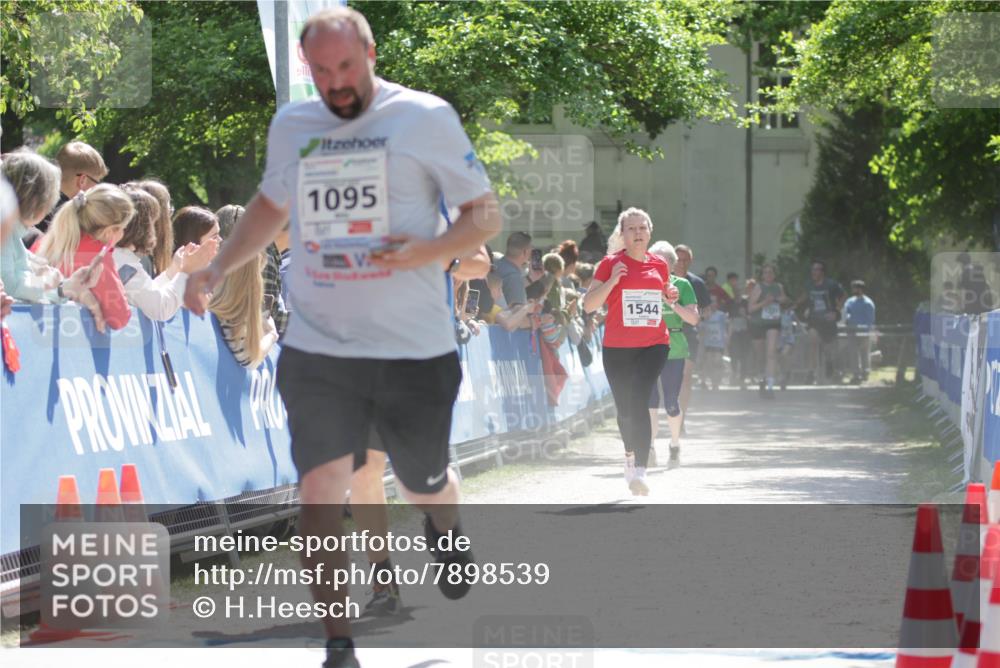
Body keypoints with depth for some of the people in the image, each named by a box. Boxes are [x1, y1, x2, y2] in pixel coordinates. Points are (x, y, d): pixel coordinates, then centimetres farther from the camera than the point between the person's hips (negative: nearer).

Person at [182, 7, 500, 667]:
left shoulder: (426, 117, -4)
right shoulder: (290, 125, 9)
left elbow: (486, 215, -2)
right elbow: (271, 203, 28)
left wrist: (426, 252, -20)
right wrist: (219, 268, 16)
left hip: (414, 348, -2)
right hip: (317, 347, 2)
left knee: (425, 485, 14)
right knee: (321, 485, -13)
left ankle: (444, 528, 53)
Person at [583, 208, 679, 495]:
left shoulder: (659, 264, 9)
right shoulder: (611, 263, 0)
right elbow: (589, 304, -5)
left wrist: (671, 296, 4)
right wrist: (612, 281, -18)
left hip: (654, 344, 0)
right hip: (617, 347, 0)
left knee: (639, 401, -18)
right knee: (625, 408, 9)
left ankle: (639, 471, -24)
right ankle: (631, 456, 39)